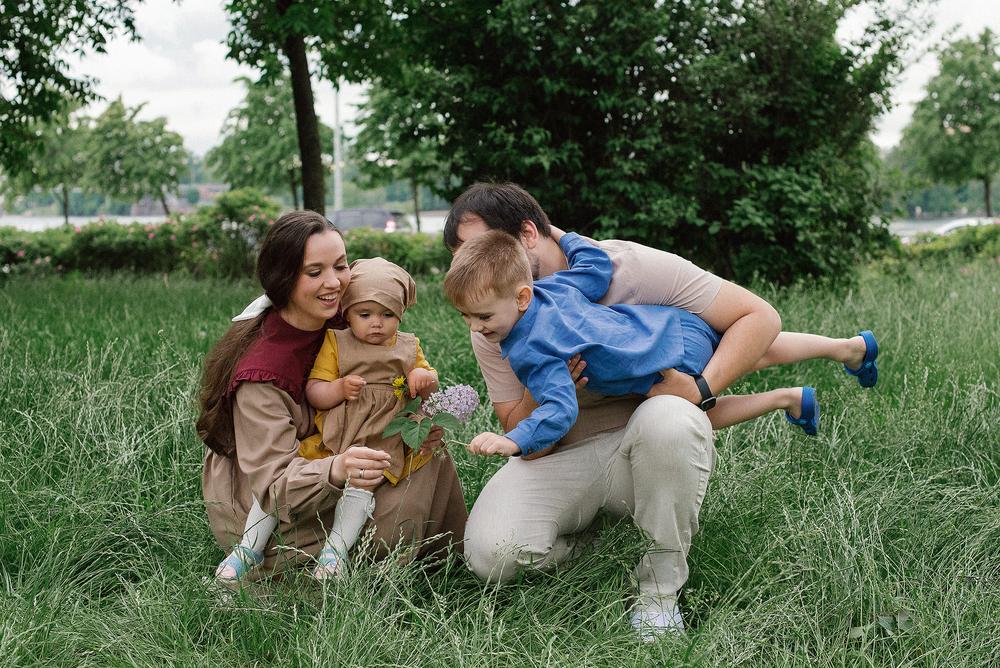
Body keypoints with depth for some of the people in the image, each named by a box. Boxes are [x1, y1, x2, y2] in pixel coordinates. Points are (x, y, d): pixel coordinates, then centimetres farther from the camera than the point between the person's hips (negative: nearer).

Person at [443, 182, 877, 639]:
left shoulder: (629, 266, -13)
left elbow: (760, 317, -13)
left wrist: (699, 388, -27)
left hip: (642, 447, -2)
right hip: (563, 461, 3)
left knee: (668, 418, -39)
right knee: (489, 553, -27)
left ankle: (661, 584, -17)